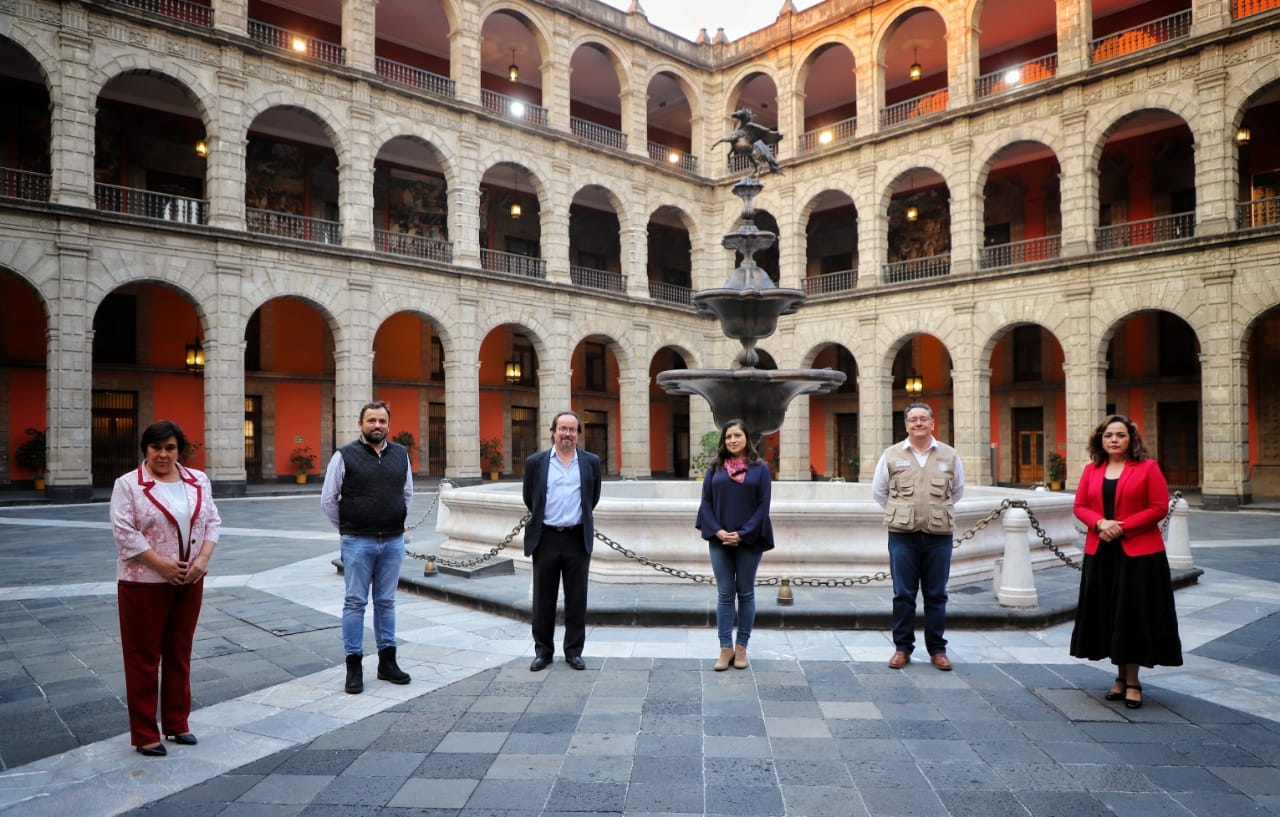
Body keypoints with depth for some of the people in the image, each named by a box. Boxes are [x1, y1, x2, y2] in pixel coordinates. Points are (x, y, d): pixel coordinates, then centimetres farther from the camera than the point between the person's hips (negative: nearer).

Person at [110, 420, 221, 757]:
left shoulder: (199, 481, 6)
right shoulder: (128, 485, -7)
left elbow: (212, 522, 6)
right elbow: (124, 532, -13)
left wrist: (202, 559, -9)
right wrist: (162, 564, -19)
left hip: (189, 581, 4)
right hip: (144, 583, -4)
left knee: (180, 654, 13)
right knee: (143, 657, 4)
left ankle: (177, 724, 25)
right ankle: (144, 734, 15)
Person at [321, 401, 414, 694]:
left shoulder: (401, 454, 6)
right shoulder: (345, 456, -6)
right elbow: (328, 499, 0)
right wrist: (346, 528, 8)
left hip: (393, 541, 4)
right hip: (358, 542, -3)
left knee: (386, 602, 12)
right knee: (355, 602, 3)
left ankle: (387, 662, 21)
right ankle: (354, 666, 11)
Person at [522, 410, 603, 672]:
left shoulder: (591, 462, 4)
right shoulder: (536, 462, 1)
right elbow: (529, 498, 12)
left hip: (578, 538, 1)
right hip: (546, 538, 0)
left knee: (576, 599, 6)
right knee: (543, 599, 7)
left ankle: (574, 651, 18)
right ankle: (543, 651, 19)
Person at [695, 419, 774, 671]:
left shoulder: (760, 469, 0)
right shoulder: (714, 469, 5)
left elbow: (763, 505, -5)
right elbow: (706, 502, 2)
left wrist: (743, 534, -13)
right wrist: (717, 531, -11)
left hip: (749, 540, -1)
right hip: (720, 540, 1)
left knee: (745, 593, 8)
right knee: (725, 594, 5)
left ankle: (741, 647, 17)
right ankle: (726, 648, 11)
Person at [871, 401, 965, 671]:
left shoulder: (949, 456, 6)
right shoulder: (892, 455, 3)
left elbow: (957, 491, 20)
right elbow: (878, 491, 13)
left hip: (939, 535, 1)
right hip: (902, 536, -1)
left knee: (936, 595, 7)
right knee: (903, 594, 4)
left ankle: (937, 649, 18)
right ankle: (902, 648, 14)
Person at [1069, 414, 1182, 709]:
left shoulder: (1147, 467, -3)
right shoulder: (1091, 470, 9)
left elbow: (1159, 507, -9)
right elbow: (1080, 506, 7)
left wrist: (1123, 527, -16)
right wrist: (1100, 523, -13)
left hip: (1139, 553, -4)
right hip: (1100, 552, 4)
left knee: (1135, 615, 1)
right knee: (1108, 615, 8)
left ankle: (1132, 682, 12)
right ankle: (1121, 677, 22)